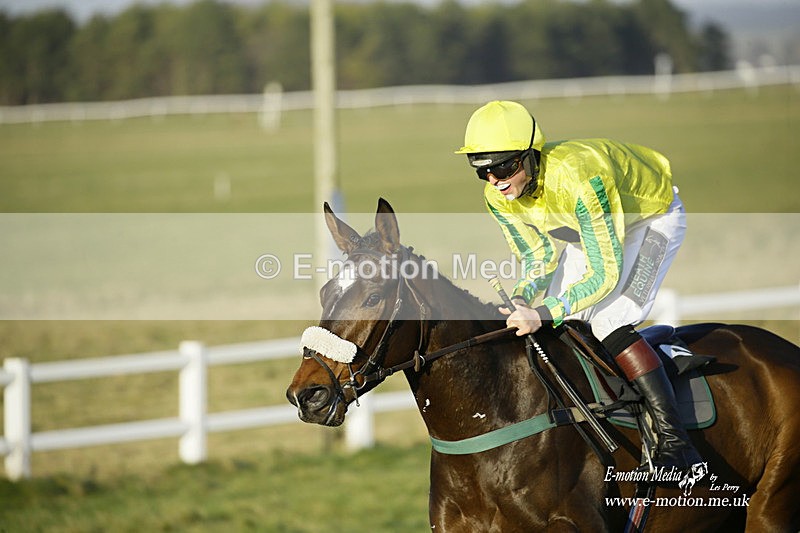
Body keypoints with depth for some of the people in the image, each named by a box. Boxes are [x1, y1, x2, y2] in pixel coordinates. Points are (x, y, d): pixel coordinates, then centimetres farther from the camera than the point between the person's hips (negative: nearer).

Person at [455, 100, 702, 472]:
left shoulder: (576, 179, -41)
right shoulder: (498, 197, -19)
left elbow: (605, 272, -37)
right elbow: (538, 258, -6)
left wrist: (546, 314, -44)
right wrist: (522, 300, -27)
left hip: (653, 216, -7)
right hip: (585, 228, 7)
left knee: (608, 321, -24)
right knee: (556, 326, -6)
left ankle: (675, 437, -25)